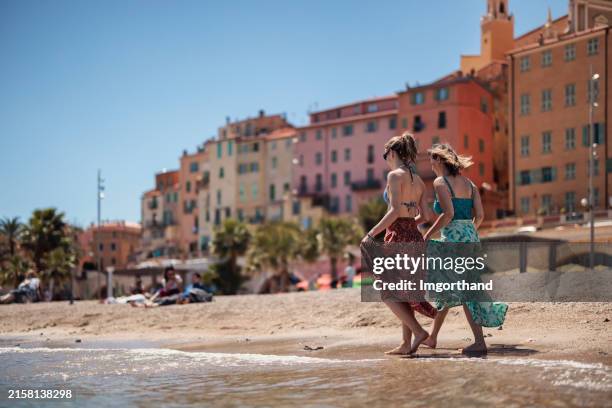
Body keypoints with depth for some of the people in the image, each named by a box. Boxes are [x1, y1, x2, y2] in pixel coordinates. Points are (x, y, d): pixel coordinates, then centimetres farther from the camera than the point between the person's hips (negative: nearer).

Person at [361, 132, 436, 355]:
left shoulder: (395, 175, -10)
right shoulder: (417, 180, 13)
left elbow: (395, 210, -20)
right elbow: (426, 215, 12)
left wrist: (372, 233, -20)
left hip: (398, 237, -8)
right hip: (414, 236, 8)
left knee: (386, 292, 1)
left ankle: (418, 332, -7)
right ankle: (406, 343, 13)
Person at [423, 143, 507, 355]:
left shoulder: (440, 182, -6)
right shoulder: (468, 183, 14)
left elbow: (448, 213, -17)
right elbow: (480, 215, 8)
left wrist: (427, 235, -10)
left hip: (453, 237, -8)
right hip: (471, 236, 8)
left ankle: (479, 341, -11)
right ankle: (433, 337, 29)